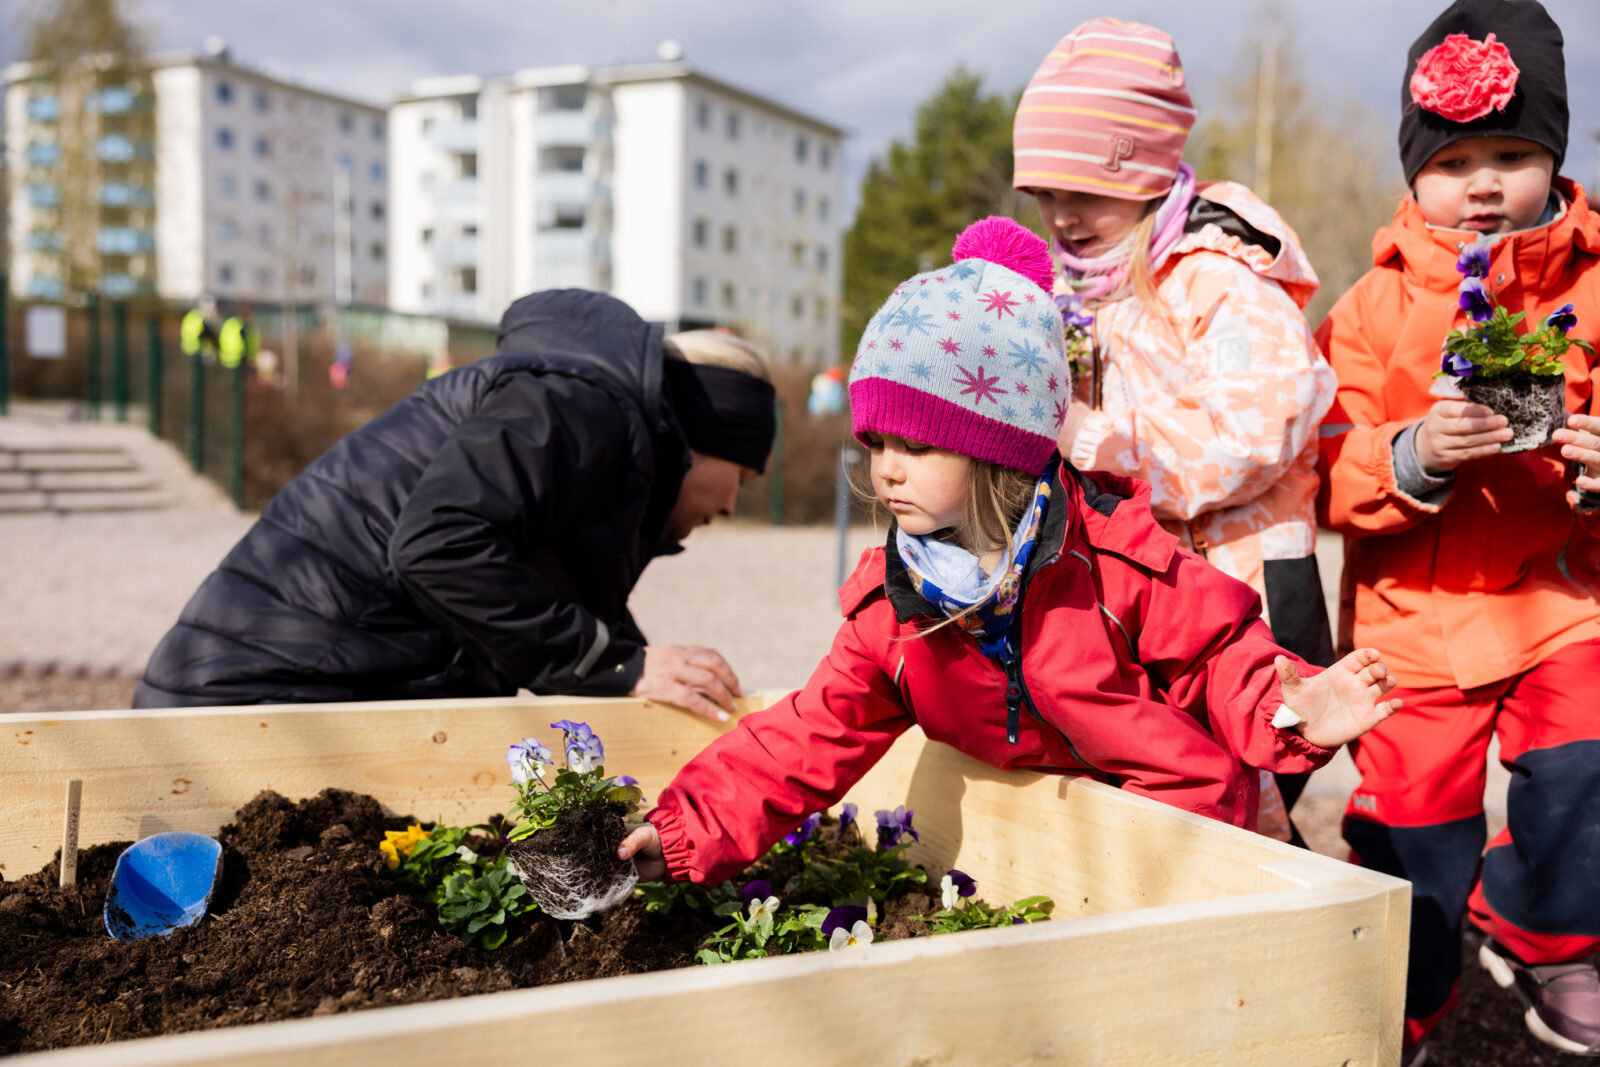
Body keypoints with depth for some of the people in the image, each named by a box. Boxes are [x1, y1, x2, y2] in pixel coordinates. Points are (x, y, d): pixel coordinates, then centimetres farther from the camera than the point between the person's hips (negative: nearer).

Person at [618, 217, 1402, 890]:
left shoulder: (1113, 554, -20)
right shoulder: (890, 601, -7)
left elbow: (1217, 654, -11)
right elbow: (811, 739, -7)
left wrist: (1292, 712, -31)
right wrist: (688, 829, -16)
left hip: (1182, 815, -4)